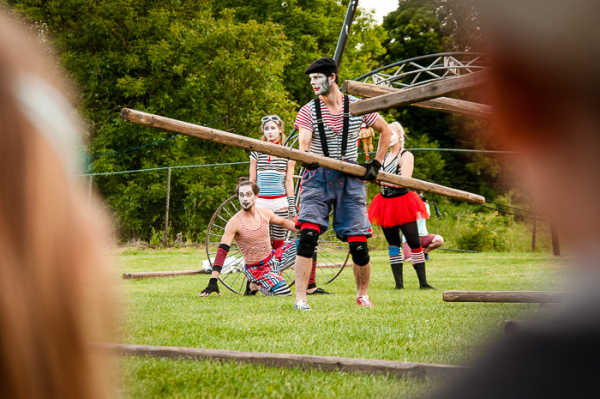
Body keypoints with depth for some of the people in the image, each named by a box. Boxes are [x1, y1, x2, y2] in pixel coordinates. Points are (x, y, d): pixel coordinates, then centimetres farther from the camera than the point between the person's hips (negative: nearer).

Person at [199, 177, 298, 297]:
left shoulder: (265, 214, -2)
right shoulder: (235, 222, -18)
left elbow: (283, 222, 21)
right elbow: (222, 251, -22)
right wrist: (213, 282, -29)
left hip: (272, 259, 6)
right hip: (255, 269, -6)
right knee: (283, 293, -25)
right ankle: (254, 285, 5)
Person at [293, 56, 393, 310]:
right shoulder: (308, 111, 1)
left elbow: (386, 131, 16)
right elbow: (303, 143, -14)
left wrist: (376, 163, 8)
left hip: (350, 179, 1)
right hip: (318, 177, -1)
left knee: (358, 243, -2)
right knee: (308, 235, -18)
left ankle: (362, 294, 20)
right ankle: (300, 298, -16)